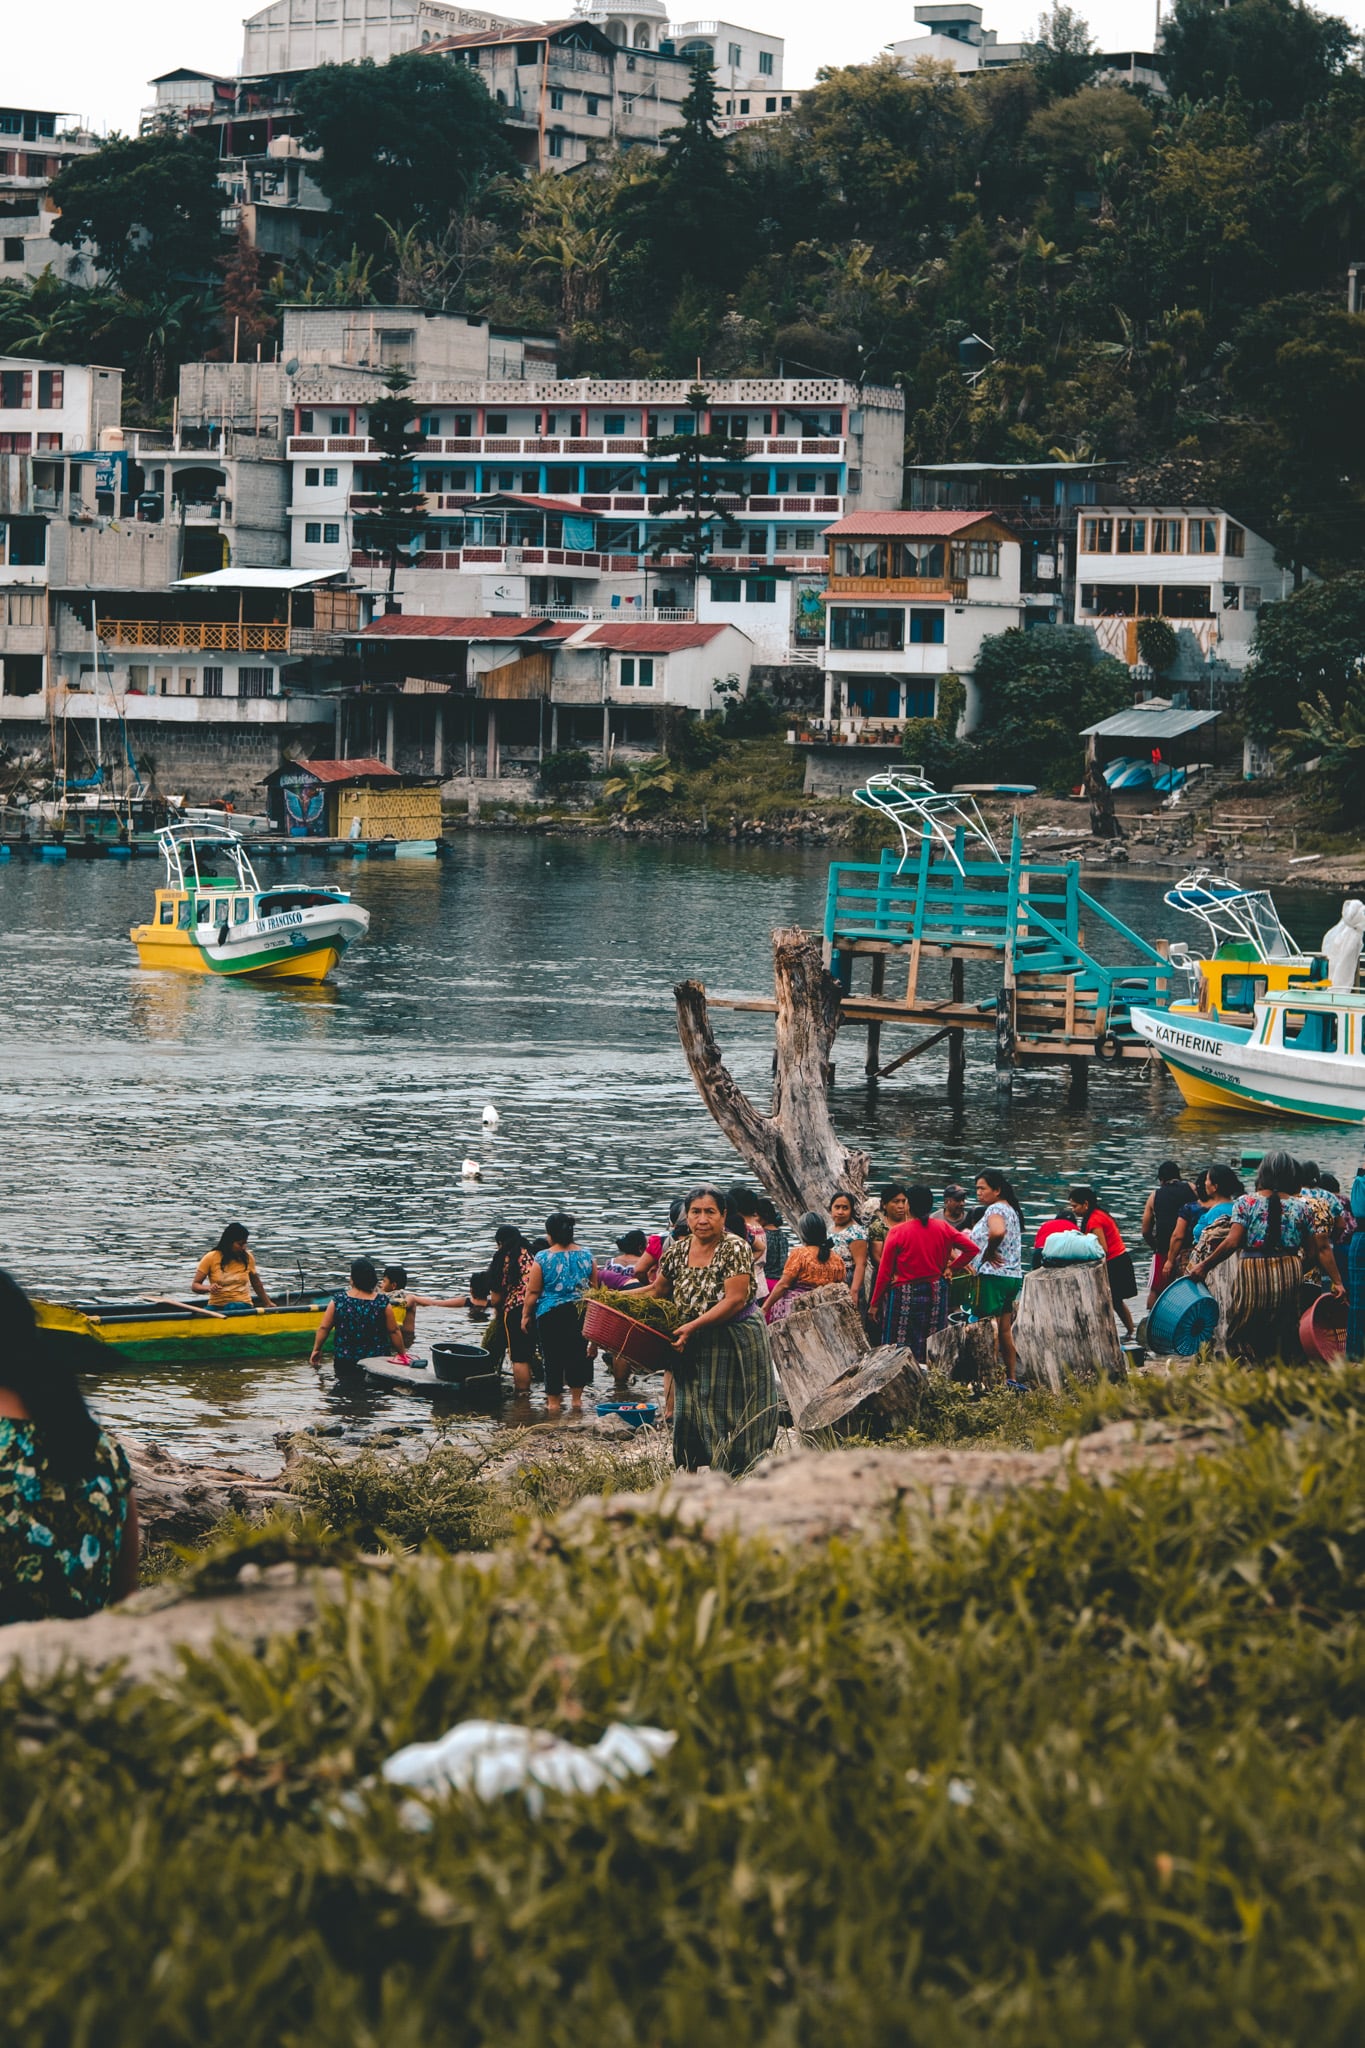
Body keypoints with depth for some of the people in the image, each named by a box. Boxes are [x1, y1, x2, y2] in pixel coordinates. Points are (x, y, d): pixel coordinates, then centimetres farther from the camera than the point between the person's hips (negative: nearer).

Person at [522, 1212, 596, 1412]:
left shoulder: (542, 1258, -11)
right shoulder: (586, 1255, 1)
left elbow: (532, 1292, -7)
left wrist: (526, 1315, 4)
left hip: (550, 1313, -3)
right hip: (581, 1312, 3)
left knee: (553, 1357, 5)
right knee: (578, 1352, 14)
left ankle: (554, 1400, 11)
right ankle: (576, 1397, 19)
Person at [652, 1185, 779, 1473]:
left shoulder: (734, 1250, -15)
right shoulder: (676, 1253, 2)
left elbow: (735, 1300, -21)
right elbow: (658, 1294, 17)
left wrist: (692, 1326, -23)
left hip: (735, 1341, -5)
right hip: (693, 1346, 5)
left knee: (729, 1416, -3)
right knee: (687, 1414, 7)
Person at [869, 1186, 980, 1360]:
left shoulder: (897, 1232, -10)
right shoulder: (943, 1228, 1)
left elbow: (885, 1270, -7)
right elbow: (972, 1248, 1)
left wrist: (875, 1303, 0)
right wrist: (951, 1267, 8)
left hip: (905, 1295, -4)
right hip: (936, 1292, 4)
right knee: (934, 1347, 10)